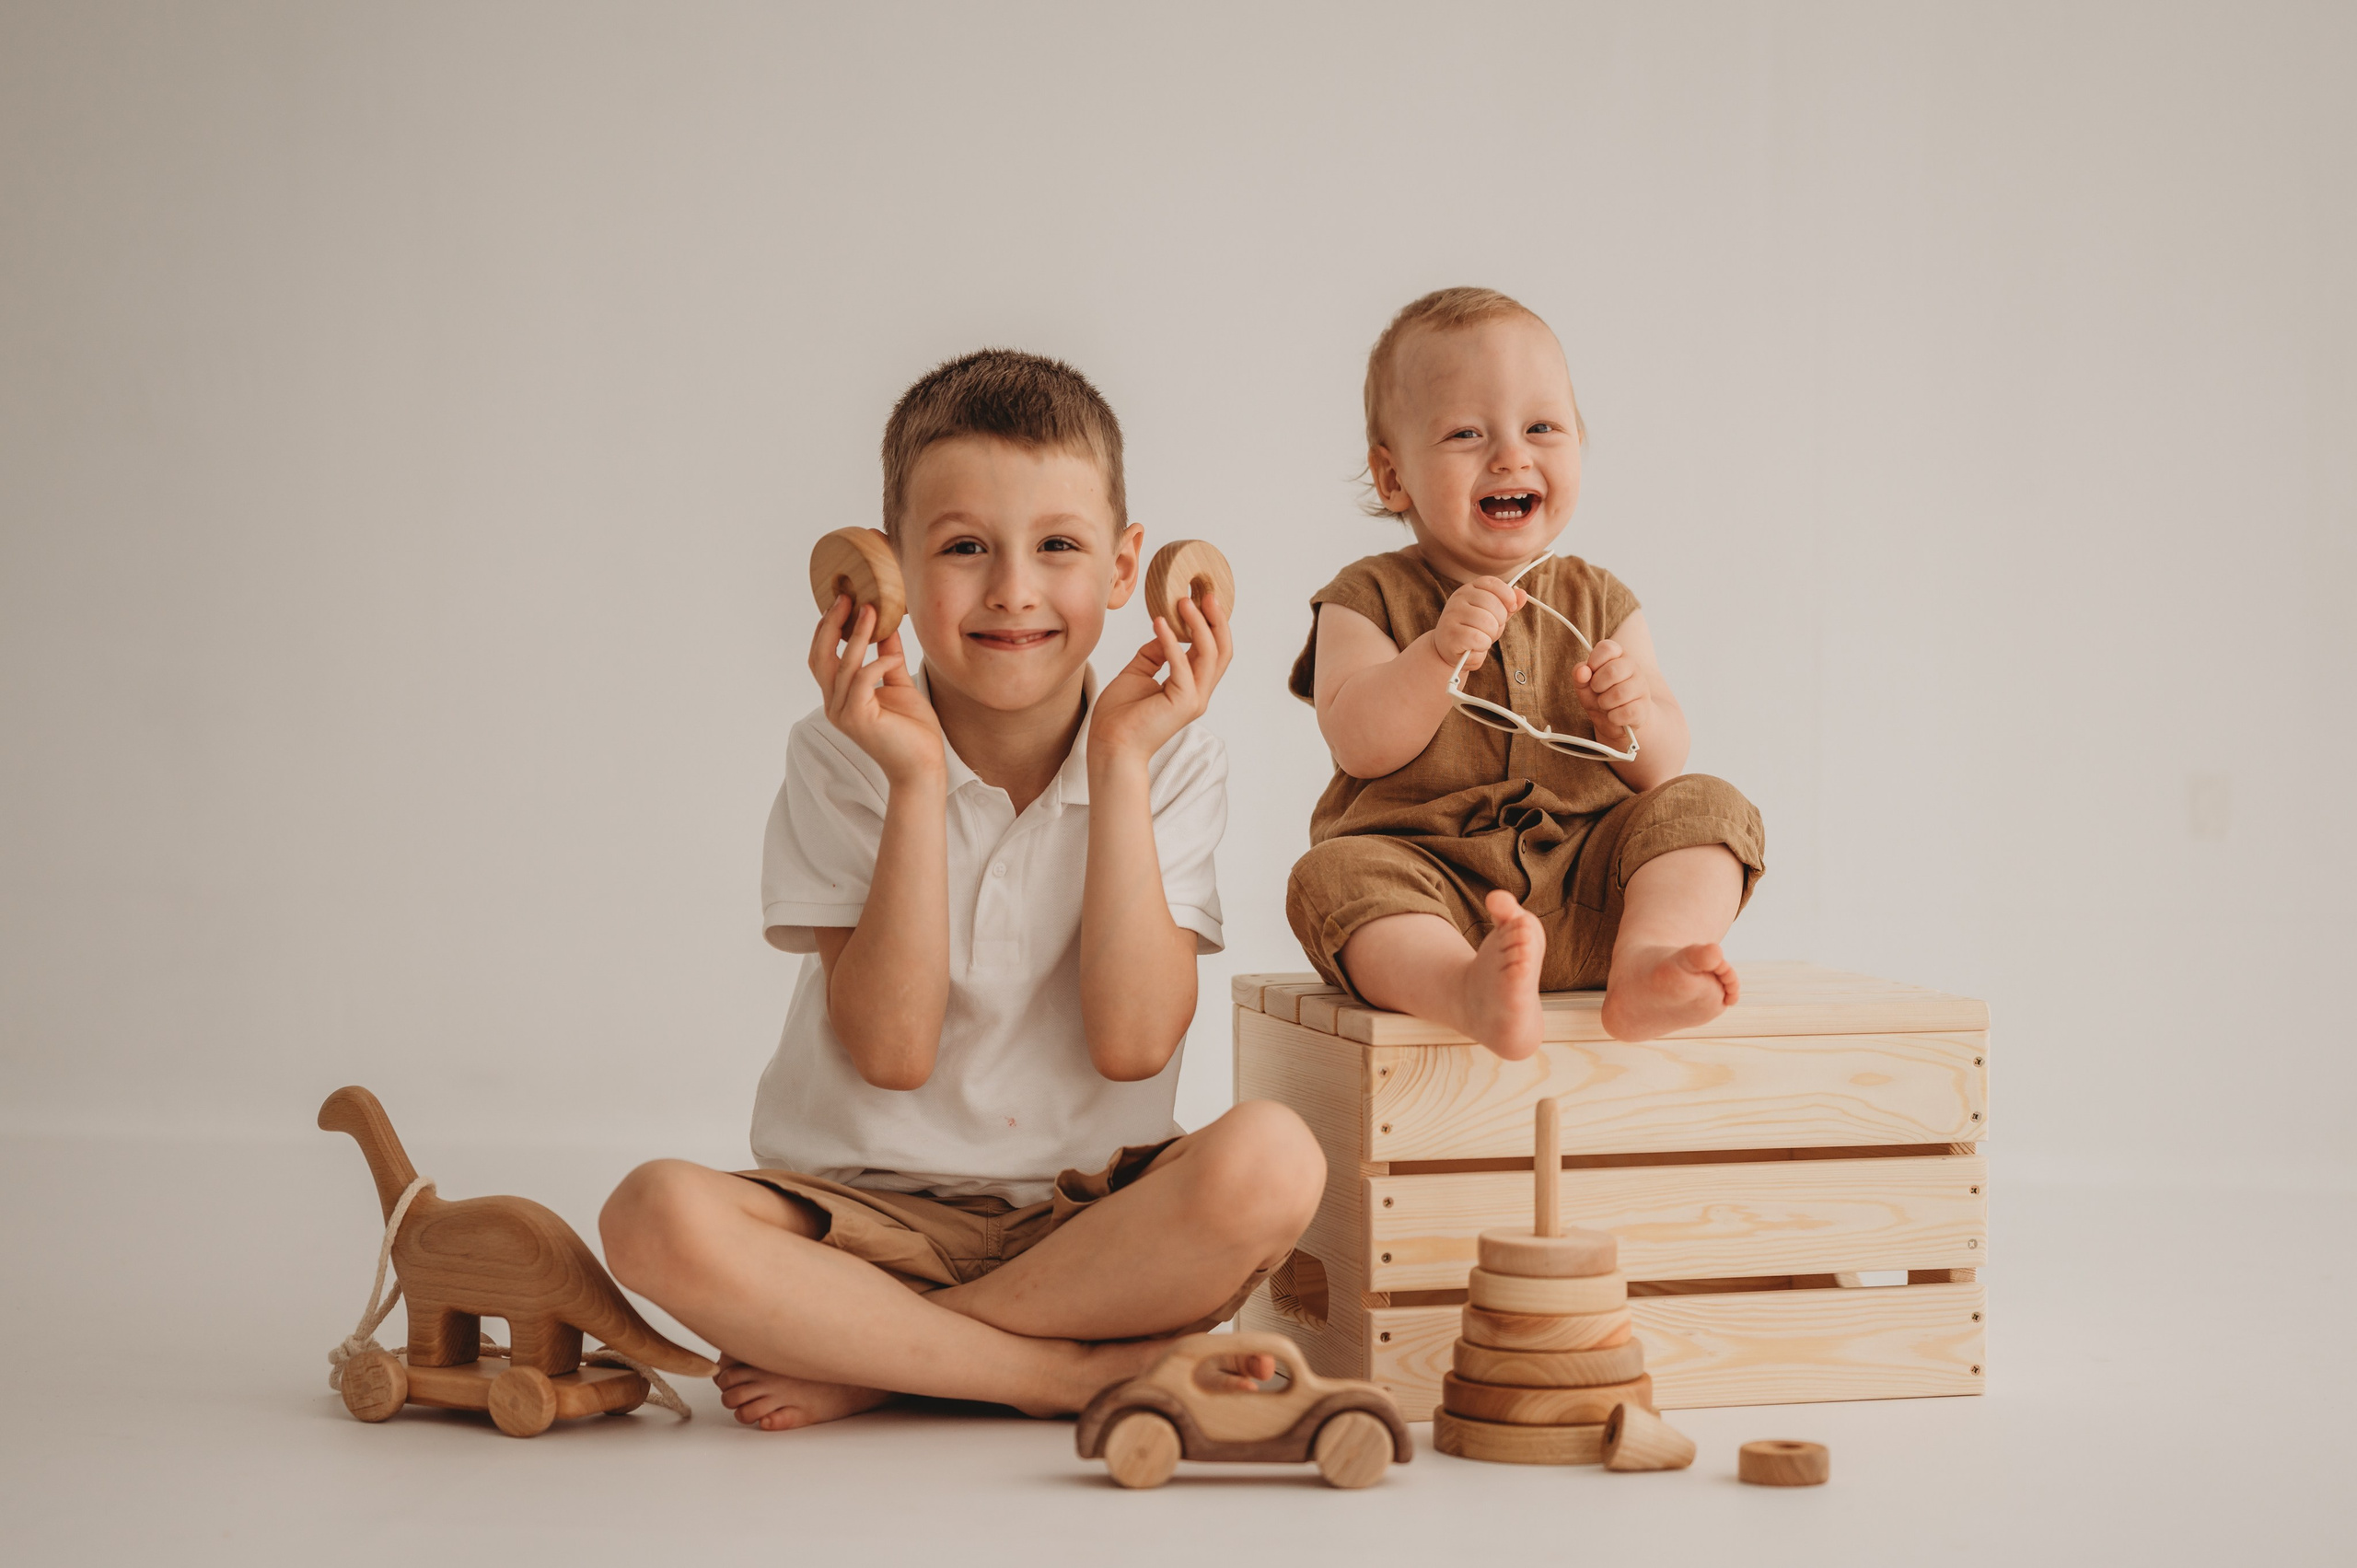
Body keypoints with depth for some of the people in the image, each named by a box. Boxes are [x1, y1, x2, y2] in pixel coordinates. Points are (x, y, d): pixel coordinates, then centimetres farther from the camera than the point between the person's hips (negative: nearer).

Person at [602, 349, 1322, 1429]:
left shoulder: (1168, 762, 0)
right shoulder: (842, 759, -3)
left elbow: (1133, 1043, -13)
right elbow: (892, 1049, -12)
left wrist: (1120, 765, -14)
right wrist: (918, 783, -19)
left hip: (1086, 1219, 1)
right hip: (871, 1211, -1)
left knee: (1269, 1160, -31)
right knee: (658, 1216, -31)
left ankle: (861, 1361, -18)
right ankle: (1074, 1370, -22)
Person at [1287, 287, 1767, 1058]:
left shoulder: (1597, 602, 14)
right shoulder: (1371, 598, 6)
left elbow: (1664, 767, 11)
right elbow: (1358, 745, -9)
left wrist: (1633, 720, -13)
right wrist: (1440, 653, -23)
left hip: (1583, 887, 3)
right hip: (1428, 882, -3)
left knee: (1704, 807, -17)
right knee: (1337, 875, -32)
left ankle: (1647, 958, -41)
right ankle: (1469, 988, -58)